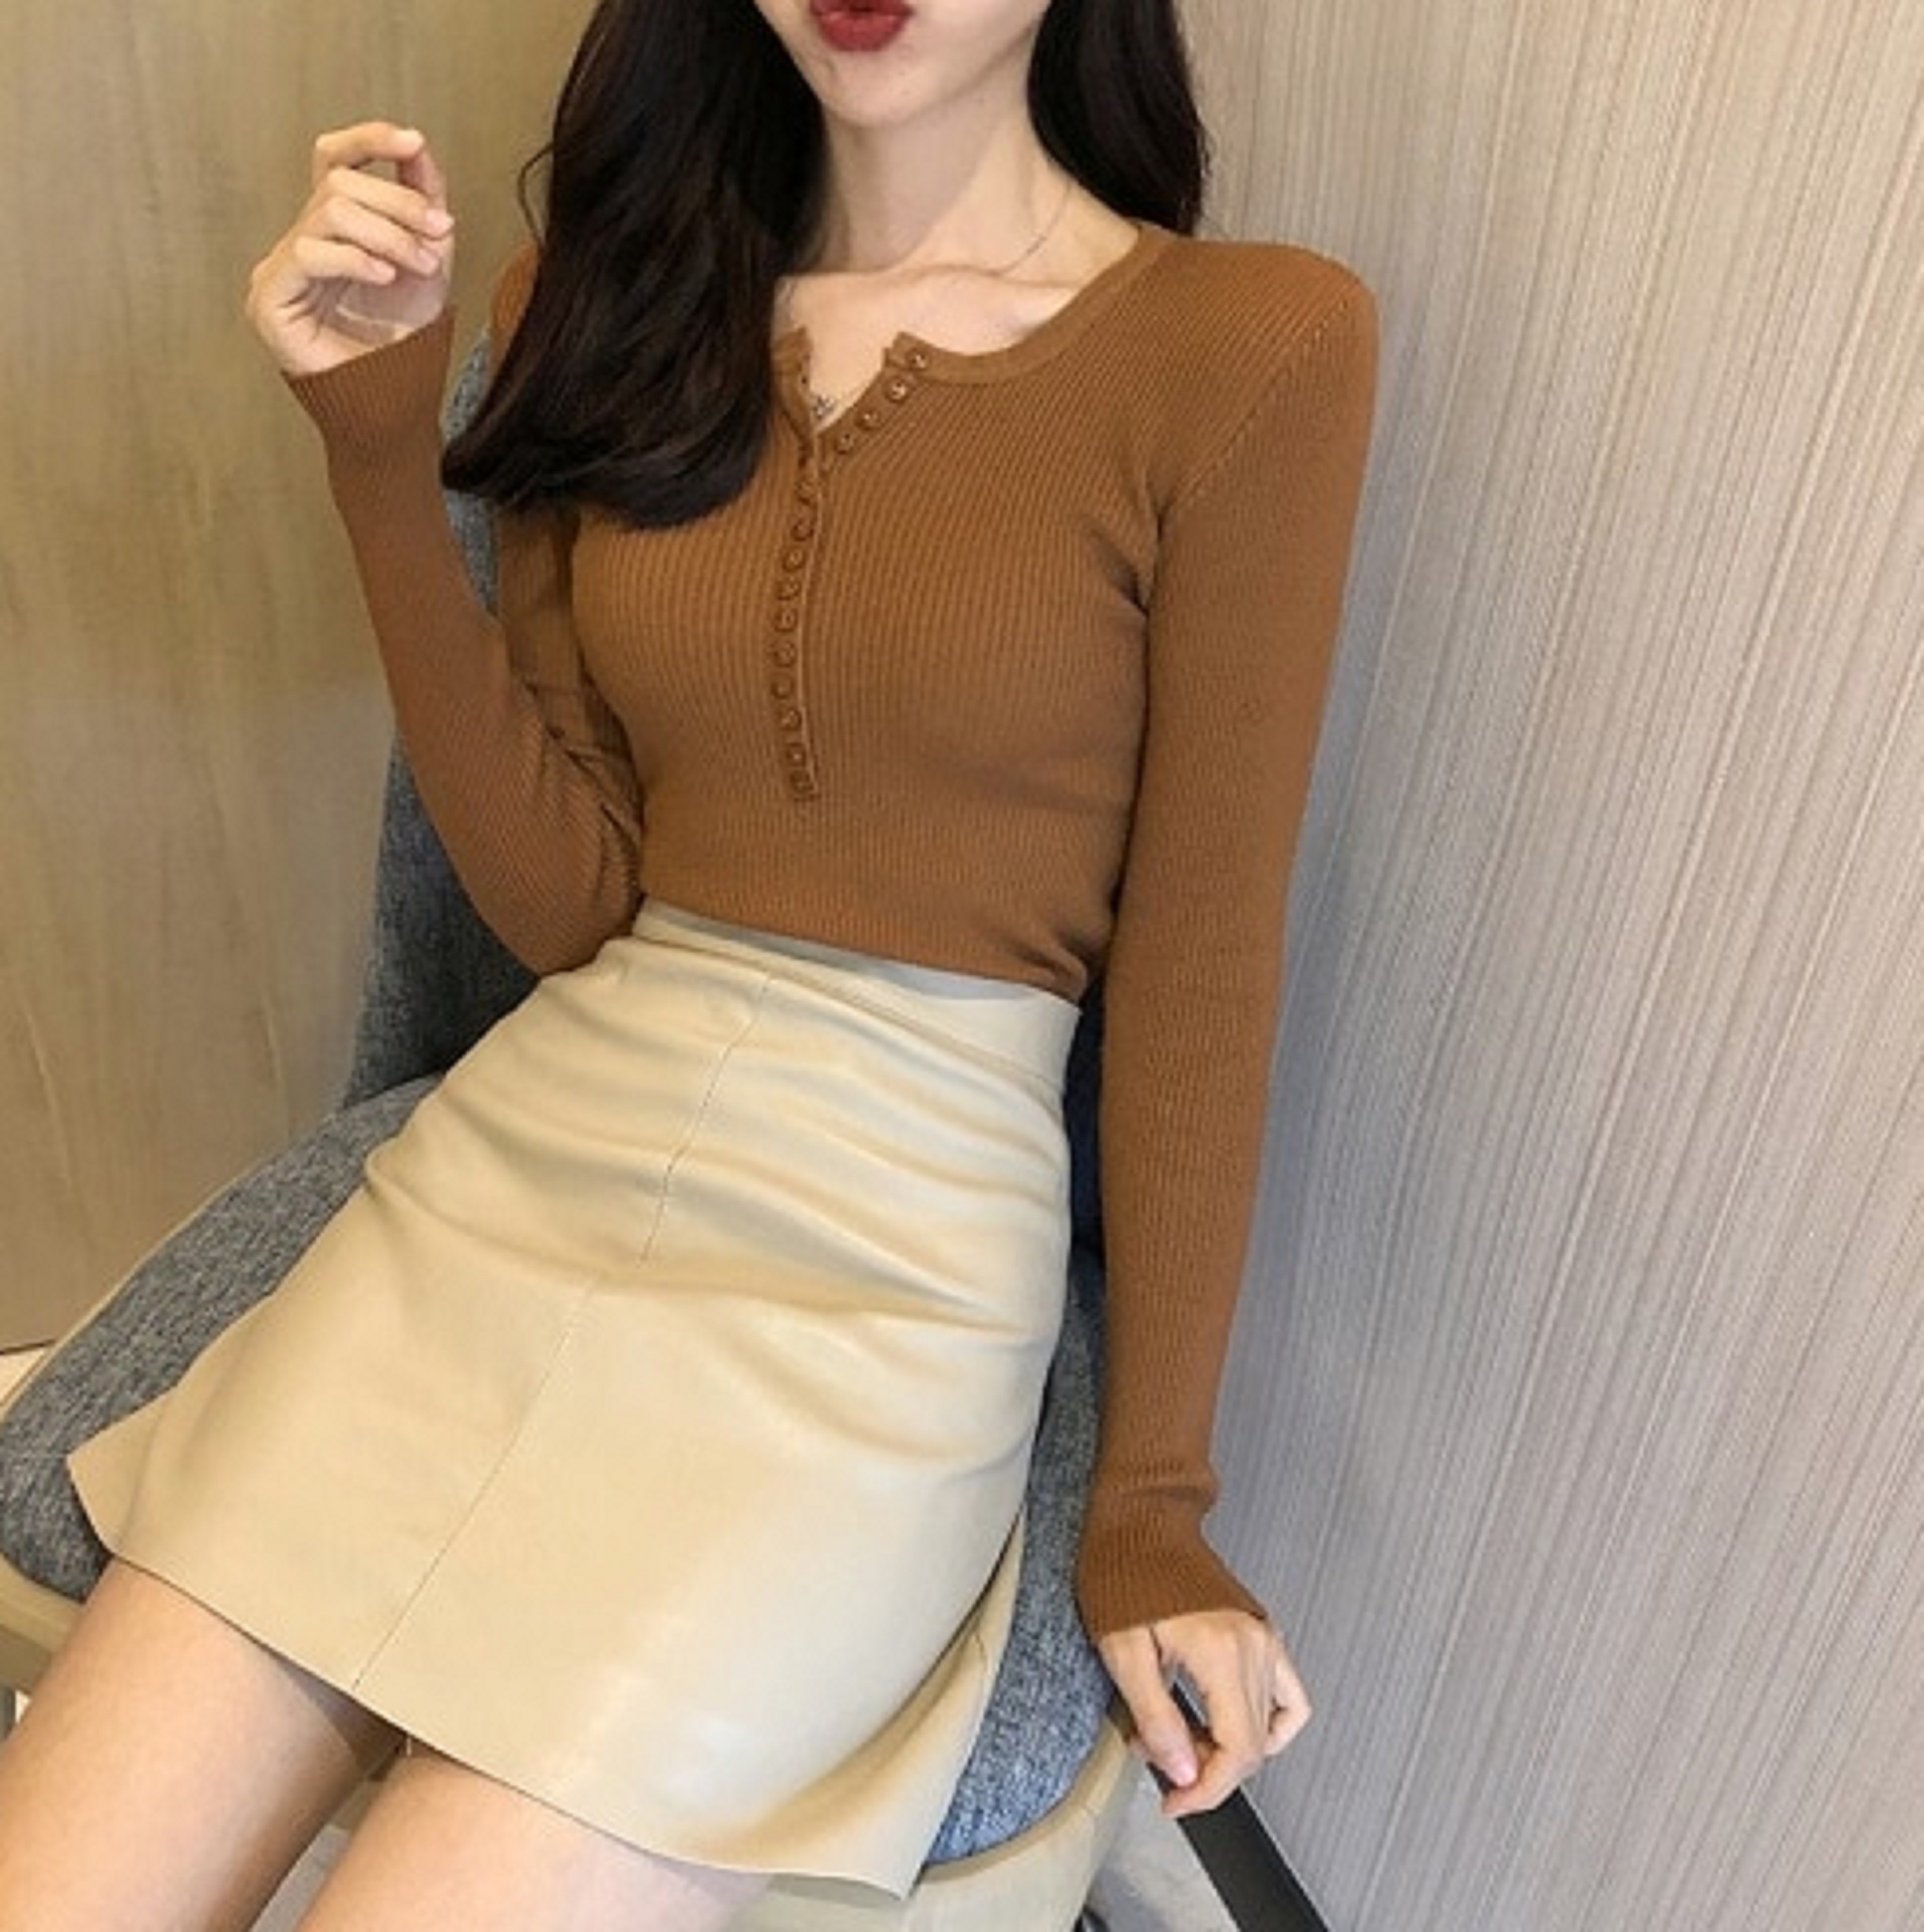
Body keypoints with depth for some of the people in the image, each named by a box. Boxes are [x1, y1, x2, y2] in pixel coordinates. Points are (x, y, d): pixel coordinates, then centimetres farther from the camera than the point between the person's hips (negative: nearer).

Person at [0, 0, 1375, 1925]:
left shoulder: (1249, 345, -6)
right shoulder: (613, 292, 8)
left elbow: (1195, 964, -4)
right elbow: (563, 902, 2)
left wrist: (1148, 1506, 2)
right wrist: (382, 451, -8)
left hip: (882, 1261, -3)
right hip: (513, 1159, 4)